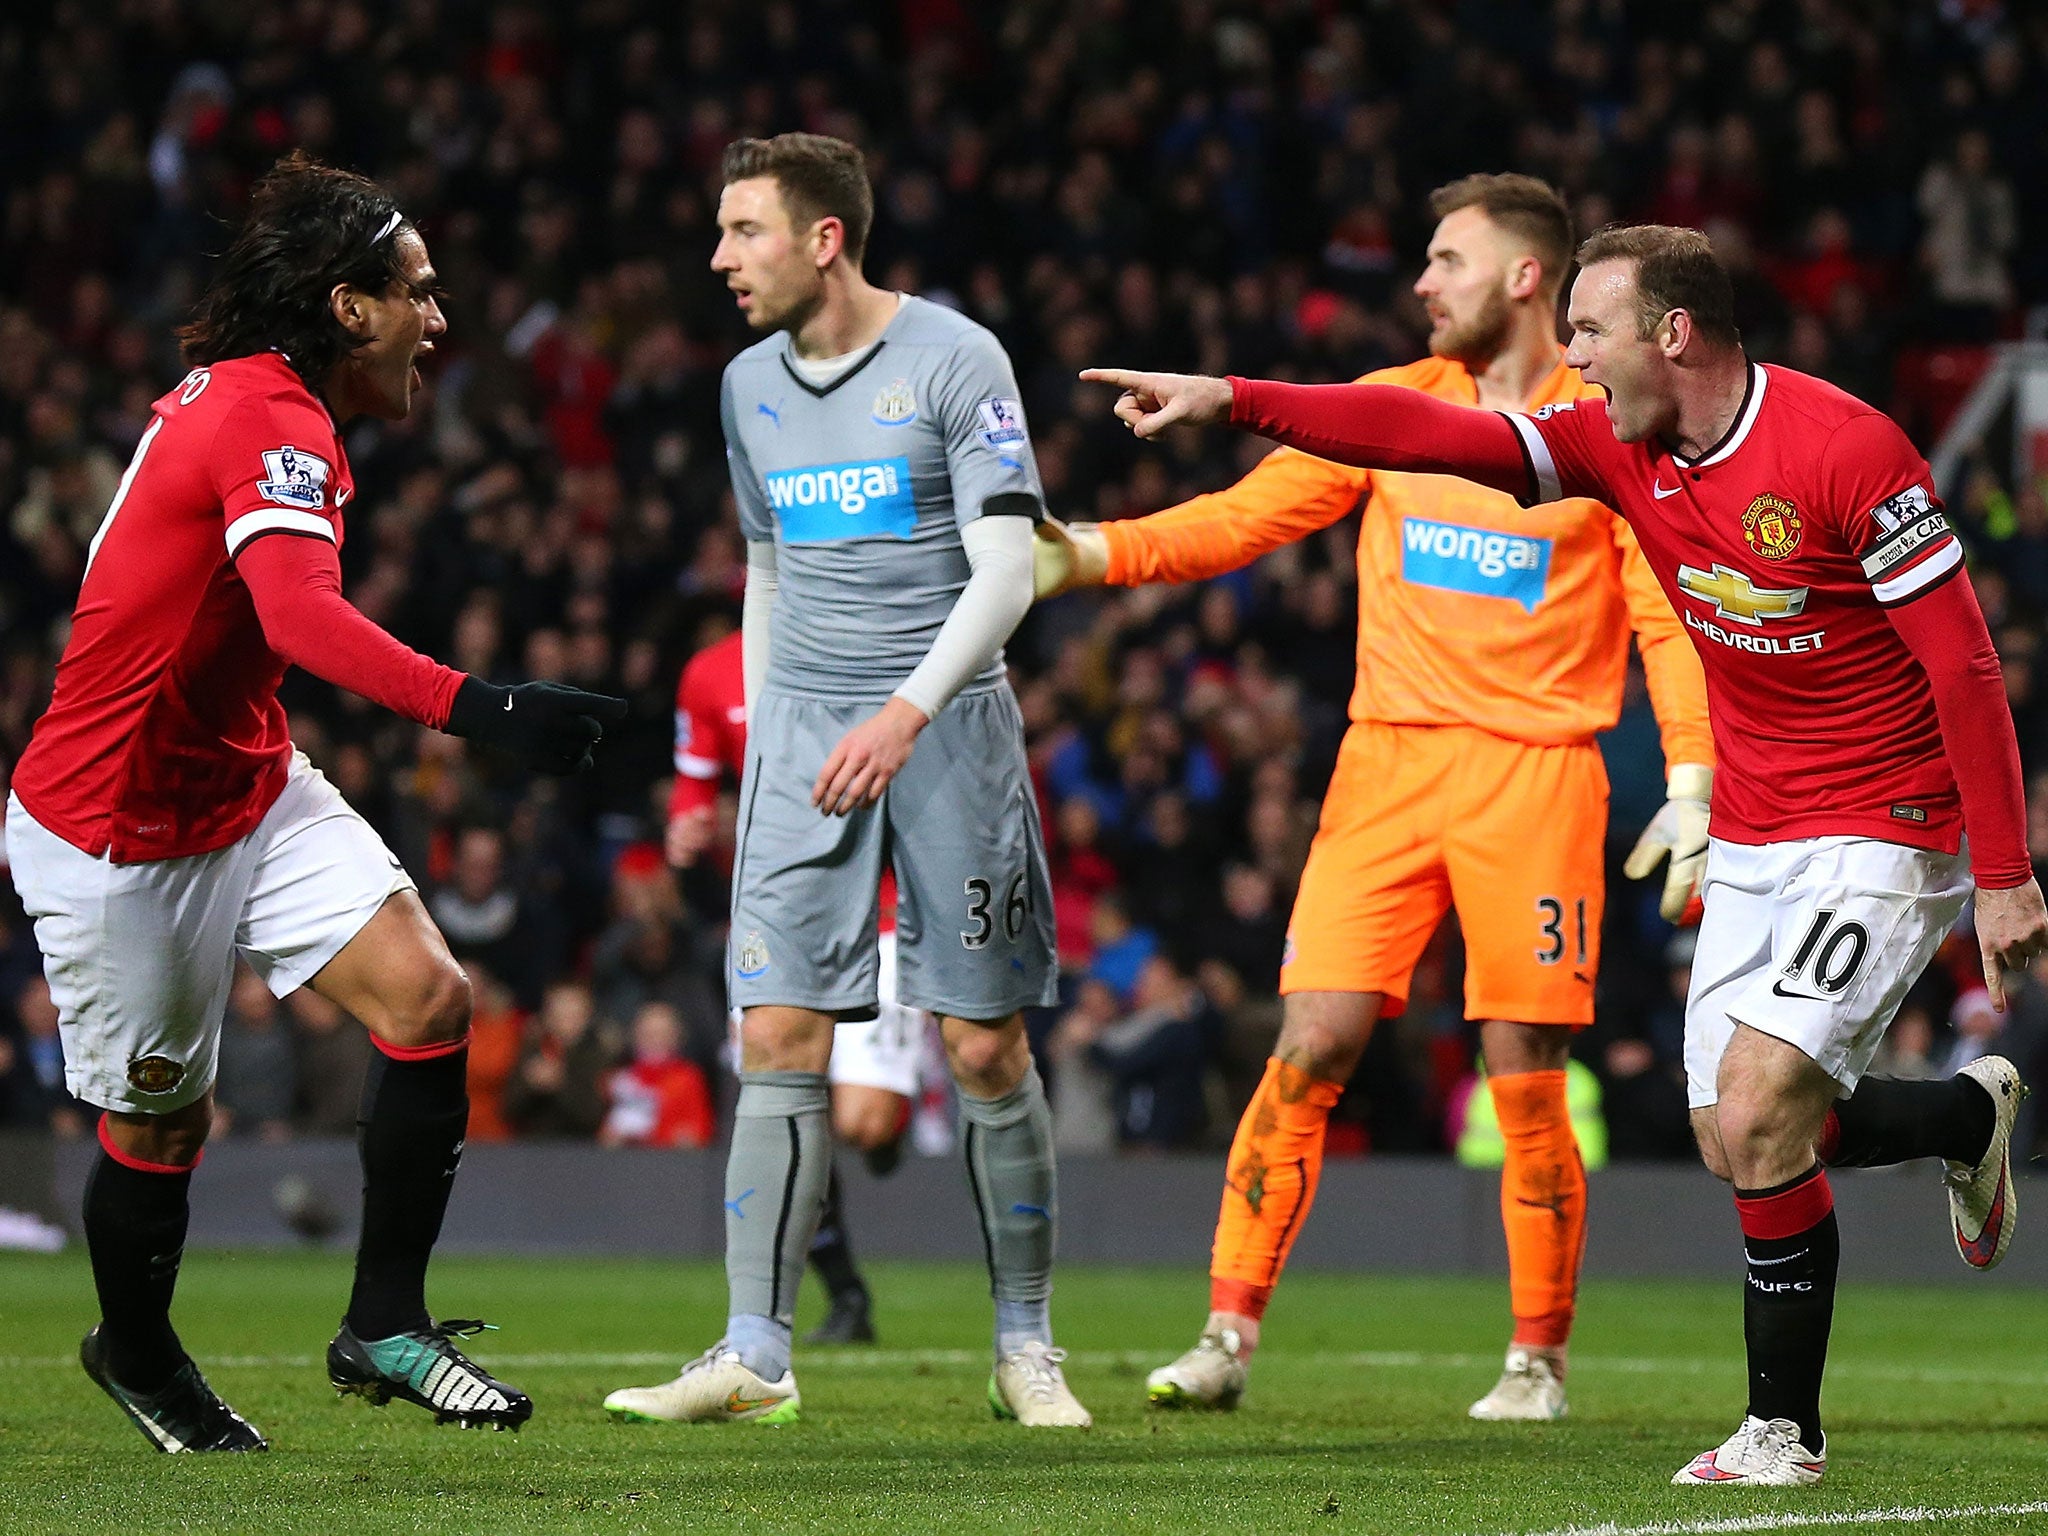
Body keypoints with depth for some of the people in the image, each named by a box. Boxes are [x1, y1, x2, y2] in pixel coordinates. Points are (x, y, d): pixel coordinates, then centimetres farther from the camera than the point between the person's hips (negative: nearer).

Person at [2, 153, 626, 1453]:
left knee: (428, 997, -9)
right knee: (162, 1121, 6)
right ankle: (137, 1353, 33)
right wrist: (478, 709, -53)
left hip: (247, 788, 9)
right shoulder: (274, 425, -24)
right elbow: (300, 616, -43)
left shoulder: (236, 396, 6)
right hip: (115, 835, -9)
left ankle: (385, 1327, -3)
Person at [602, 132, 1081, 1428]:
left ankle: (1027, 1343, 12)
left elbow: (1007, 568, -13)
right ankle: (756, 1355, -5)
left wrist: (906, 712, -22)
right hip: (804, 729, 4)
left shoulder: (955, 360, -7)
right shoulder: (751, 385, 12)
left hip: (946, 725, -4)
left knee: (986, 1050, -2)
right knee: (780, 1037, -6)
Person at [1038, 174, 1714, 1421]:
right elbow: (1244, 517, 9)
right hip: (1387, 763, 3)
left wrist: (1692, 786, -8)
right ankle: (1229, 1337, -3)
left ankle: (1538, 1359, 12)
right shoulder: (1390, 406, 11)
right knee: (1313, 1045, -7)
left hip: (1535, 777, -3)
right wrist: (1091, 554, -5)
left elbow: (1669, 615, 1)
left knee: (1527, 1077, -2)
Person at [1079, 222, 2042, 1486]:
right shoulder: (1620, 445, 1)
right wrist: (1231, 399, -10)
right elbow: (1430, 435, -1)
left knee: (1756, 1111, -18)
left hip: (1883, 837, -8)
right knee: (1735, 1139, 7)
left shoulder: (1847, 448, -20)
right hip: (1752, 844, 8)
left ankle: (1784, 1428, 1)